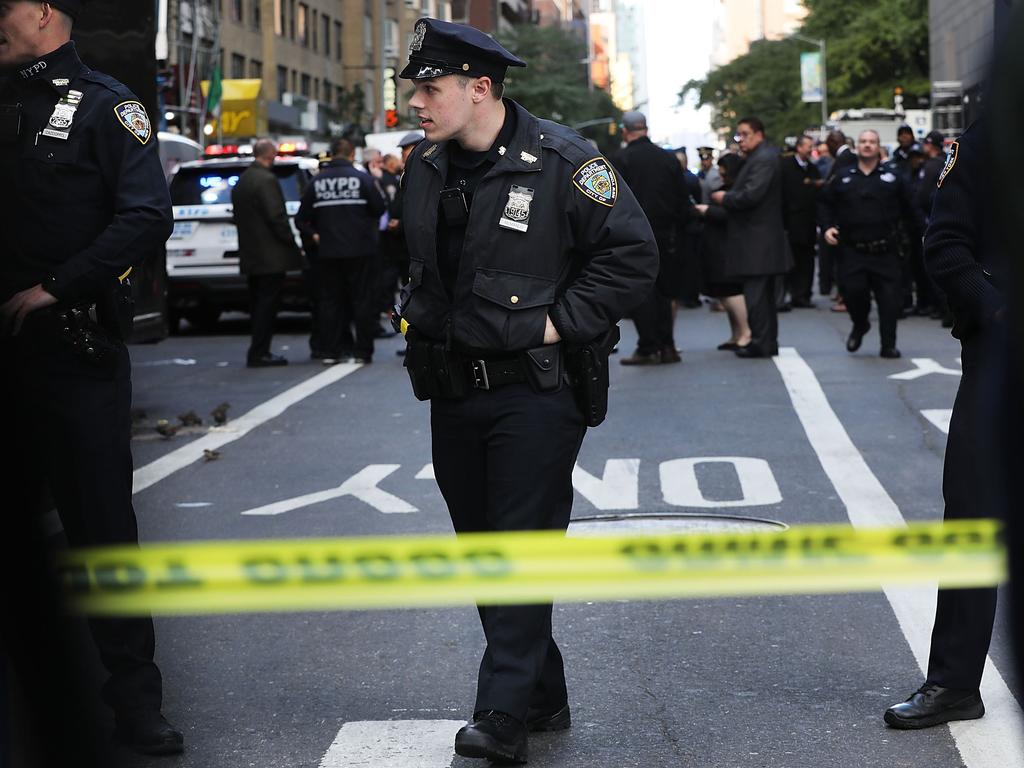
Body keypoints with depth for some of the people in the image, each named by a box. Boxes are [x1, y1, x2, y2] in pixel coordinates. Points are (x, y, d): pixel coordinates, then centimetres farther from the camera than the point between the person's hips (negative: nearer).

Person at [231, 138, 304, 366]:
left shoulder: (241, 181, 13)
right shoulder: (266, 180, -16)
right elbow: (277, 217, -19)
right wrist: (292, 244, -10)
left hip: (250, 254, 9)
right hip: (270, 256, -9)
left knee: (259, 304, 13)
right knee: (267, 303, -5)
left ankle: (259, 352, 16)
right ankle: (259, 353, -6)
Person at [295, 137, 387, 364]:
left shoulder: (317, 182, 3)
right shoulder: (362, 178, -7)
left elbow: (302, 219, 3)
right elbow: (380, 208, -6)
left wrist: (314, 235, 11)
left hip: (328, 252, 3)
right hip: (360, 250, -3)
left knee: (330, 300, 10)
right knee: (363, 299, 3)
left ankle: (333, 350, 8)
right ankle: (363, 351, 2)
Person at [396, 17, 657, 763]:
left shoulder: (563, 161, -13)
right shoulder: (426, 169, 8)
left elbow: (633, 253, -13)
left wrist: (560, 322, -15)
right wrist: (419, 315, 12)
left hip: (536, 390, -7)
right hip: (453, 392, 7)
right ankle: (543, 698, 25)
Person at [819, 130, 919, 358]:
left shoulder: (893, 178, 7)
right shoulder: (843, 179, 9)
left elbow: (909, 209, 10)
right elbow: (825, 204, 16)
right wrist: (827, 227, 0)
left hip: (885, 251, 0)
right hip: (852, 251, 1)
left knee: (889, 297, -5)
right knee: (853, 290, -11)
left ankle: (888, 345, 4)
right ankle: (859, 324, 21)